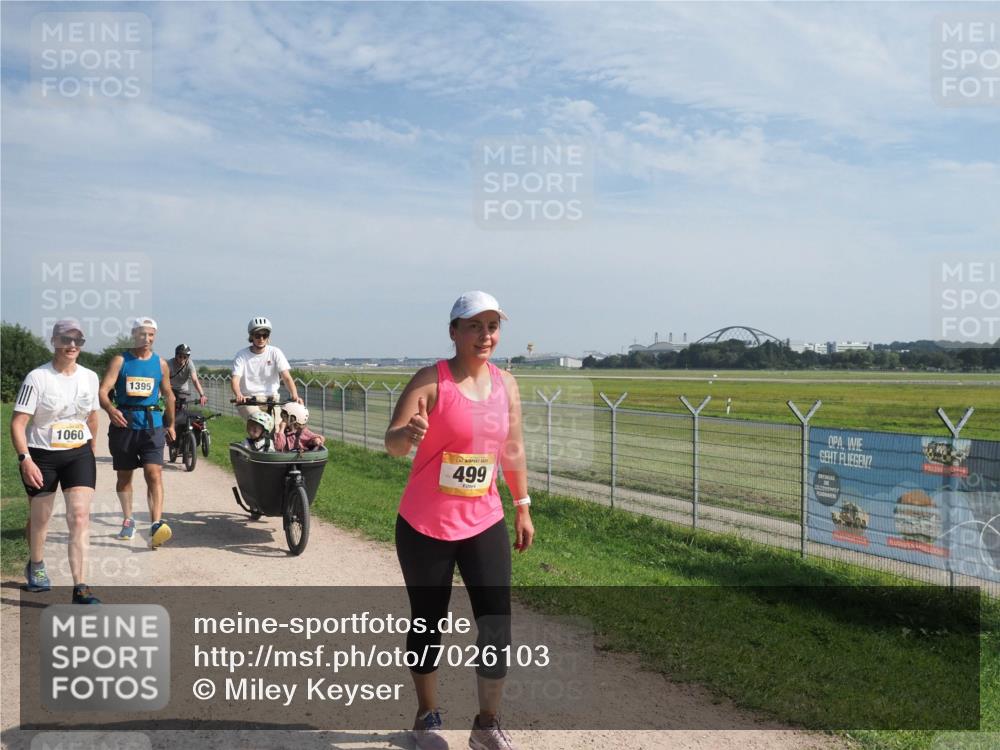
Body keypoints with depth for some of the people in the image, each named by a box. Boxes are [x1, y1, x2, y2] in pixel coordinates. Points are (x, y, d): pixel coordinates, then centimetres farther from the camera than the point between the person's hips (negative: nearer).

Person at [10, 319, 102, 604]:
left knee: (80, 516, -12)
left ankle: (80, 588, -11)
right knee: (40, 517, 16)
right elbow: (18, 423, -14)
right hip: (41, 456, -2)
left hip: (79, 454, 2)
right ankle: (35, 566, 46)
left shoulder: (90, 377, 2)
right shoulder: (37, 378, -12)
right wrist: (25, 459, -24)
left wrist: (91, 452, 20)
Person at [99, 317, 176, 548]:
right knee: (124, 475, 14)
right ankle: (128, 520, 32)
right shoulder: (120, 360, 2)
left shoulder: (160, 364, 8)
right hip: (124, 424, 0)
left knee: (154, 474, -15)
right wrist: (110, 409, -30)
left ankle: (156, 525, -24)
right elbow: (103, 390, -9)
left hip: (152, 426, 0)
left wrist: (170, 424, 24)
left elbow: (168, 395, 20)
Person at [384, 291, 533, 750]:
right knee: (428, 624, 10)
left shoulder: (506, 384, 3)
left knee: (497, 625, 2)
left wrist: (522, 508, 16)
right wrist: (409, 433, -46)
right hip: (425, 526, -4)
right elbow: (392, 444, -23)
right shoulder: (431, 381, -14)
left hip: (485, 524, 4)